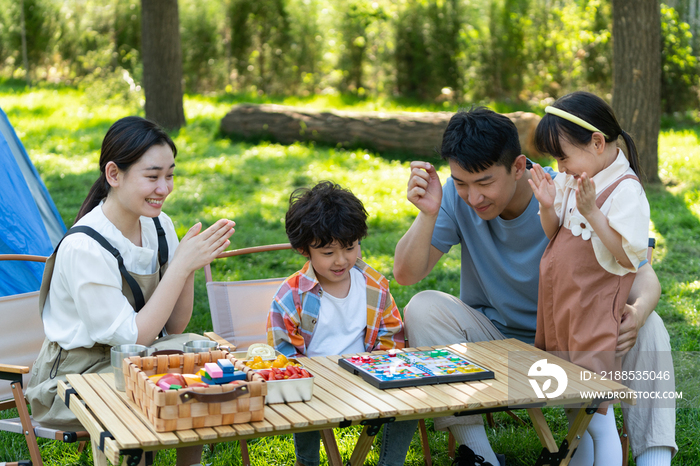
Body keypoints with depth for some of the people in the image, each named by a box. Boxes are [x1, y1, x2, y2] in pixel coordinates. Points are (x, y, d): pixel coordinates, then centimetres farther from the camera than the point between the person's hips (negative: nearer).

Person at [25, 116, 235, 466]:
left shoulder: (158, 226, -2)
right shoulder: (84, 247, -24)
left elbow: (174, 327, 0)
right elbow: (131, 338, -22)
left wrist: (190, 264, -16)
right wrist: (182, 265, -24)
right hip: (75, 376, -6)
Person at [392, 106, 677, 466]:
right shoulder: (457, 197, -15)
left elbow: (642, 275, -18)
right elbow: (406, 275, -15)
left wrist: (637, 312, -42)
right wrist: (428, 214, -32)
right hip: (490, 335, 1)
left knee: (646, 326, -26)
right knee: (422, 308, -26)